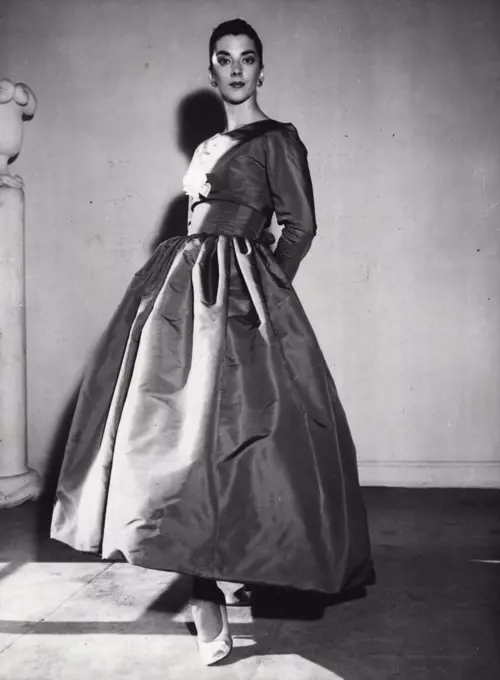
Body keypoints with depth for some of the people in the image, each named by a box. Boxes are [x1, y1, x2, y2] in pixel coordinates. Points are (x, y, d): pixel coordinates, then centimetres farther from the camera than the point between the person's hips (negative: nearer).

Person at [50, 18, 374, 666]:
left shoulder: (277, 139, 1)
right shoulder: (209, 148, 22)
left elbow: (300, 224, -5)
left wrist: (265, 289, -11)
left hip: (236, 294, -7)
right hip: (185, 286, 7)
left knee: (214, 427, -13)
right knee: (181, 421, 4)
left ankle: (207, 592, -7)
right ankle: (206, 575, 17)